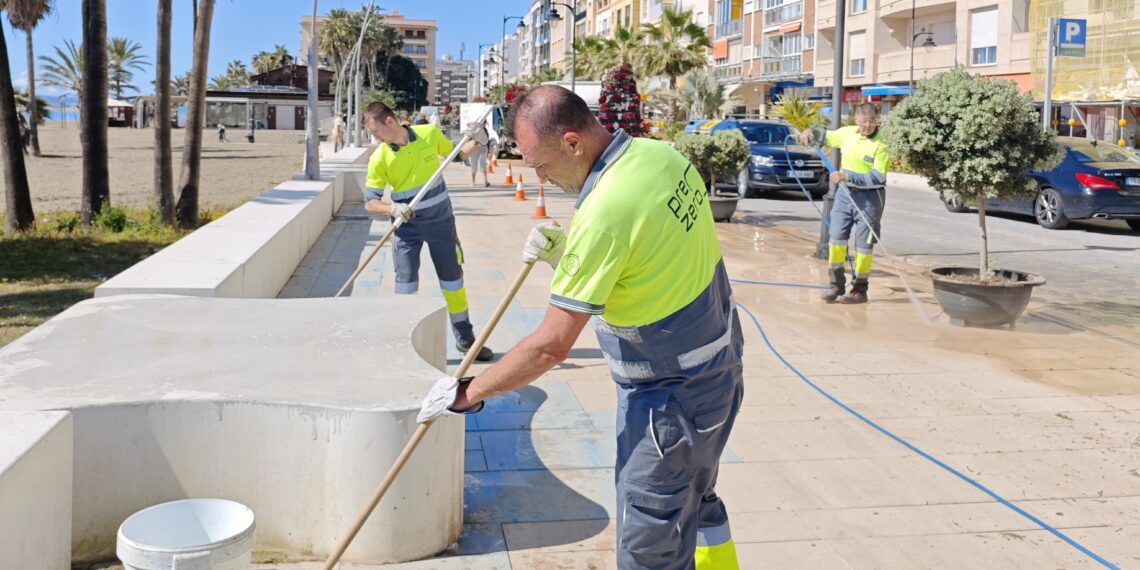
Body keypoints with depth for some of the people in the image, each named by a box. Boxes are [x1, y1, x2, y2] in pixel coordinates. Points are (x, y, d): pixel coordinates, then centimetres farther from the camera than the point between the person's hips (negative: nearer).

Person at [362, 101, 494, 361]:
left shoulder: (430, 134, -10)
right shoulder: (379, 158, -12)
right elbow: (370, 201, -10)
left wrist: (475, 143, -8)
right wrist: (393, 209, -29)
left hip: (441, 220, 1)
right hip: (407, 226, -1)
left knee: (453, 279, 11)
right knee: (405, 283, -4)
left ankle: (465, 338, 26)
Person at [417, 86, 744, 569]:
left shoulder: (604, 211, -28)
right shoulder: (661, 153, -2)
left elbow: (551, 345, -24)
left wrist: (467, 394, -13)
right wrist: (567, 255, 0)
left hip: (670, 394, -9)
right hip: (720, 366, 9)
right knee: (698, 501, 29)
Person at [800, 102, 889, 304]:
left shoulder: (881, 144, -15)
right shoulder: (847, 133, 2)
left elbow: (878, 178, -21)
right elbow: (827, 137, 23)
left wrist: (848, 177, -27)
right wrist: (811, 134, 2)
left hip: (869, 197, -5)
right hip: (845, 192, 5)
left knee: (863, 244, 2)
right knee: (836, 237, 6)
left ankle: (860, 289, 14)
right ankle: (836, 284, 18)